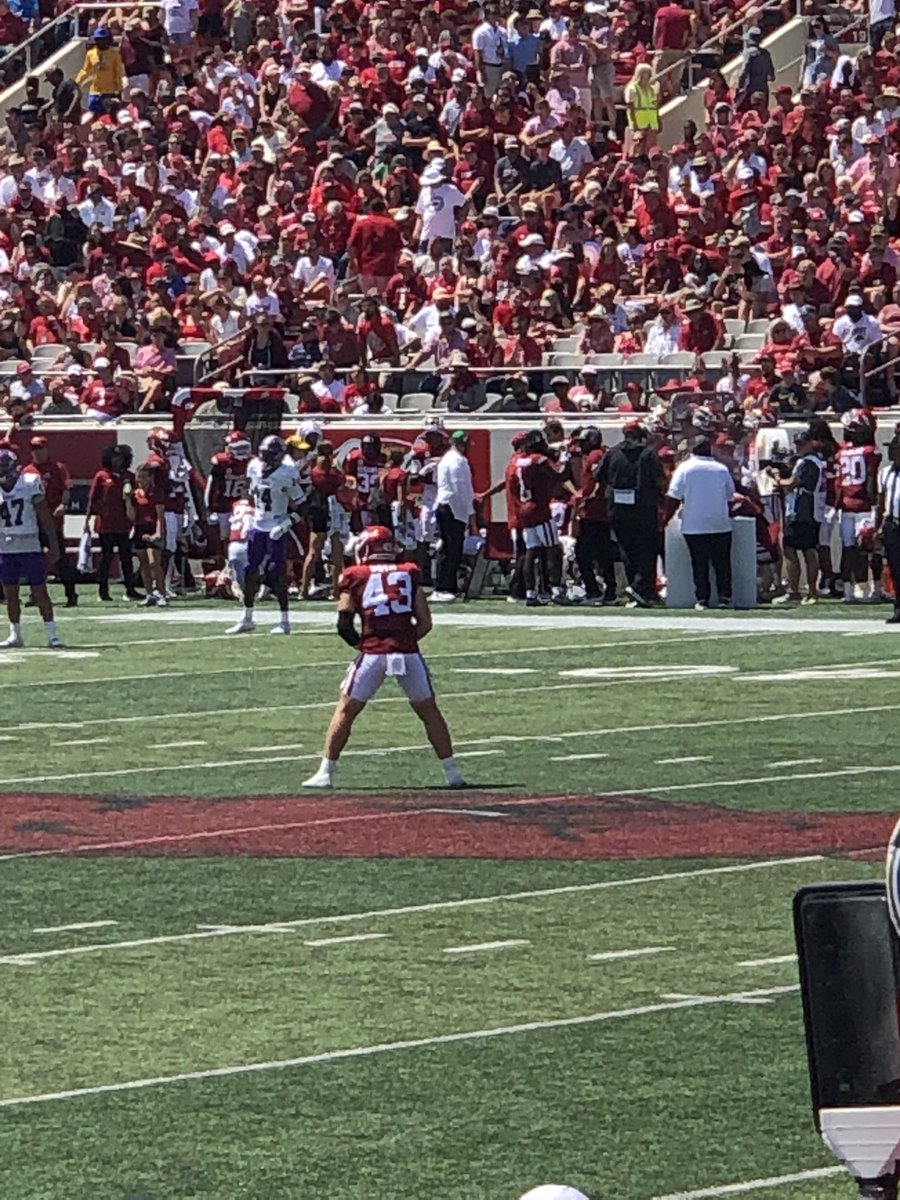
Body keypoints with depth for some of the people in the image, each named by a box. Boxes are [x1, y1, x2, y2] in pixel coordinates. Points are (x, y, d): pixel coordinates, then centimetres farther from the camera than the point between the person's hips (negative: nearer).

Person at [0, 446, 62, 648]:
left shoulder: (30, 484, -6)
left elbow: (45, 517, -2)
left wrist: (53, 544, -2)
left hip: (30, 546, -3)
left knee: (40, 592, -3)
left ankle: (51, 634, 1)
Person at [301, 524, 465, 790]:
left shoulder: (355, 577, 8)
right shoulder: (409, 574, 13)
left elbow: (344, 625, 3)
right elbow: (425, 623, 8)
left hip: (372, 653, -2)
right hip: (408, 653, 2)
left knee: (345, 711, 11)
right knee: (429, 712, 14)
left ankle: (325, 773, 10)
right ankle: (452, 773, 14)